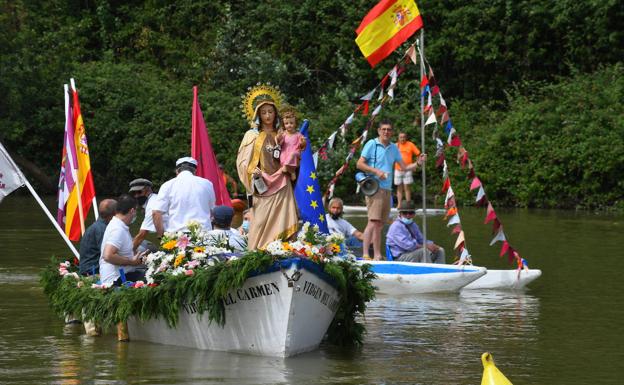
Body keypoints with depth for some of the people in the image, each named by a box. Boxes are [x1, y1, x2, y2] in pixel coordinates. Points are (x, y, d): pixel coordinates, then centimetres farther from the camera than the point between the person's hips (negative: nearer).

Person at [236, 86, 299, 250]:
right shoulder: (252, 135, 6)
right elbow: (242, 160, 2)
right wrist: (252, 170, -17)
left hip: (280, 185, 2)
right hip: (262, 185, -2)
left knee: (280, 222, -8)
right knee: (261, 222, -8)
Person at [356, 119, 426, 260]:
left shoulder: (393, 148, 16)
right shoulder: (372, 144, -2)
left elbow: (404, 167, 18)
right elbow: (359, 164, -5)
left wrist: (418, 163, 1)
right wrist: (376, 171, -15)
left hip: (387, 189, 7)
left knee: (380, 224, 9)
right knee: (373, 222, -17)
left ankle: (377, 255, 12)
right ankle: (365, 254, -21)